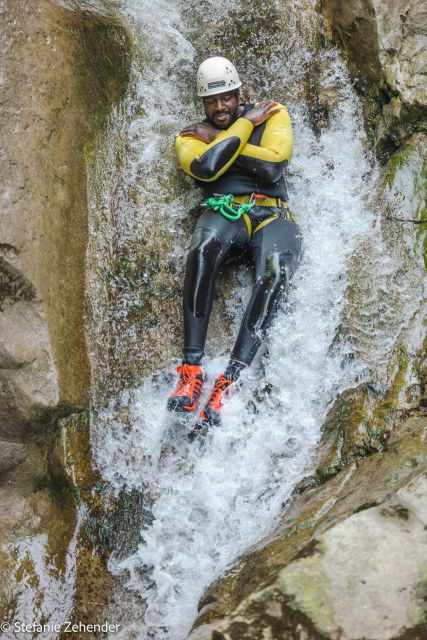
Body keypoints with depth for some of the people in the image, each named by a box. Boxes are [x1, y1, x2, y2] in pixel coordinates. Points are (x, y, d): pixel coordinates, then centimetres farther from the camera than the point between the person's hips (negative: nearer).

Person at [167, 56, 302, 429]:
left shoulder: (273, 114, 13)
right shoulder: (191, 137, 14)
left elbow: (273, 165, -7)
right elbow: (205, 167, -12)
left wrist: (219, 139, -1)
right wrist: (245, 124, -2)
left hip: (273, 218, 0)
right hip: (224, 214, 0)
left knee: (275, 271, -36)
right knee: (203, 249, -38)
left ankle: (230, 381, -38)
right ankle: (192, 370, -36)